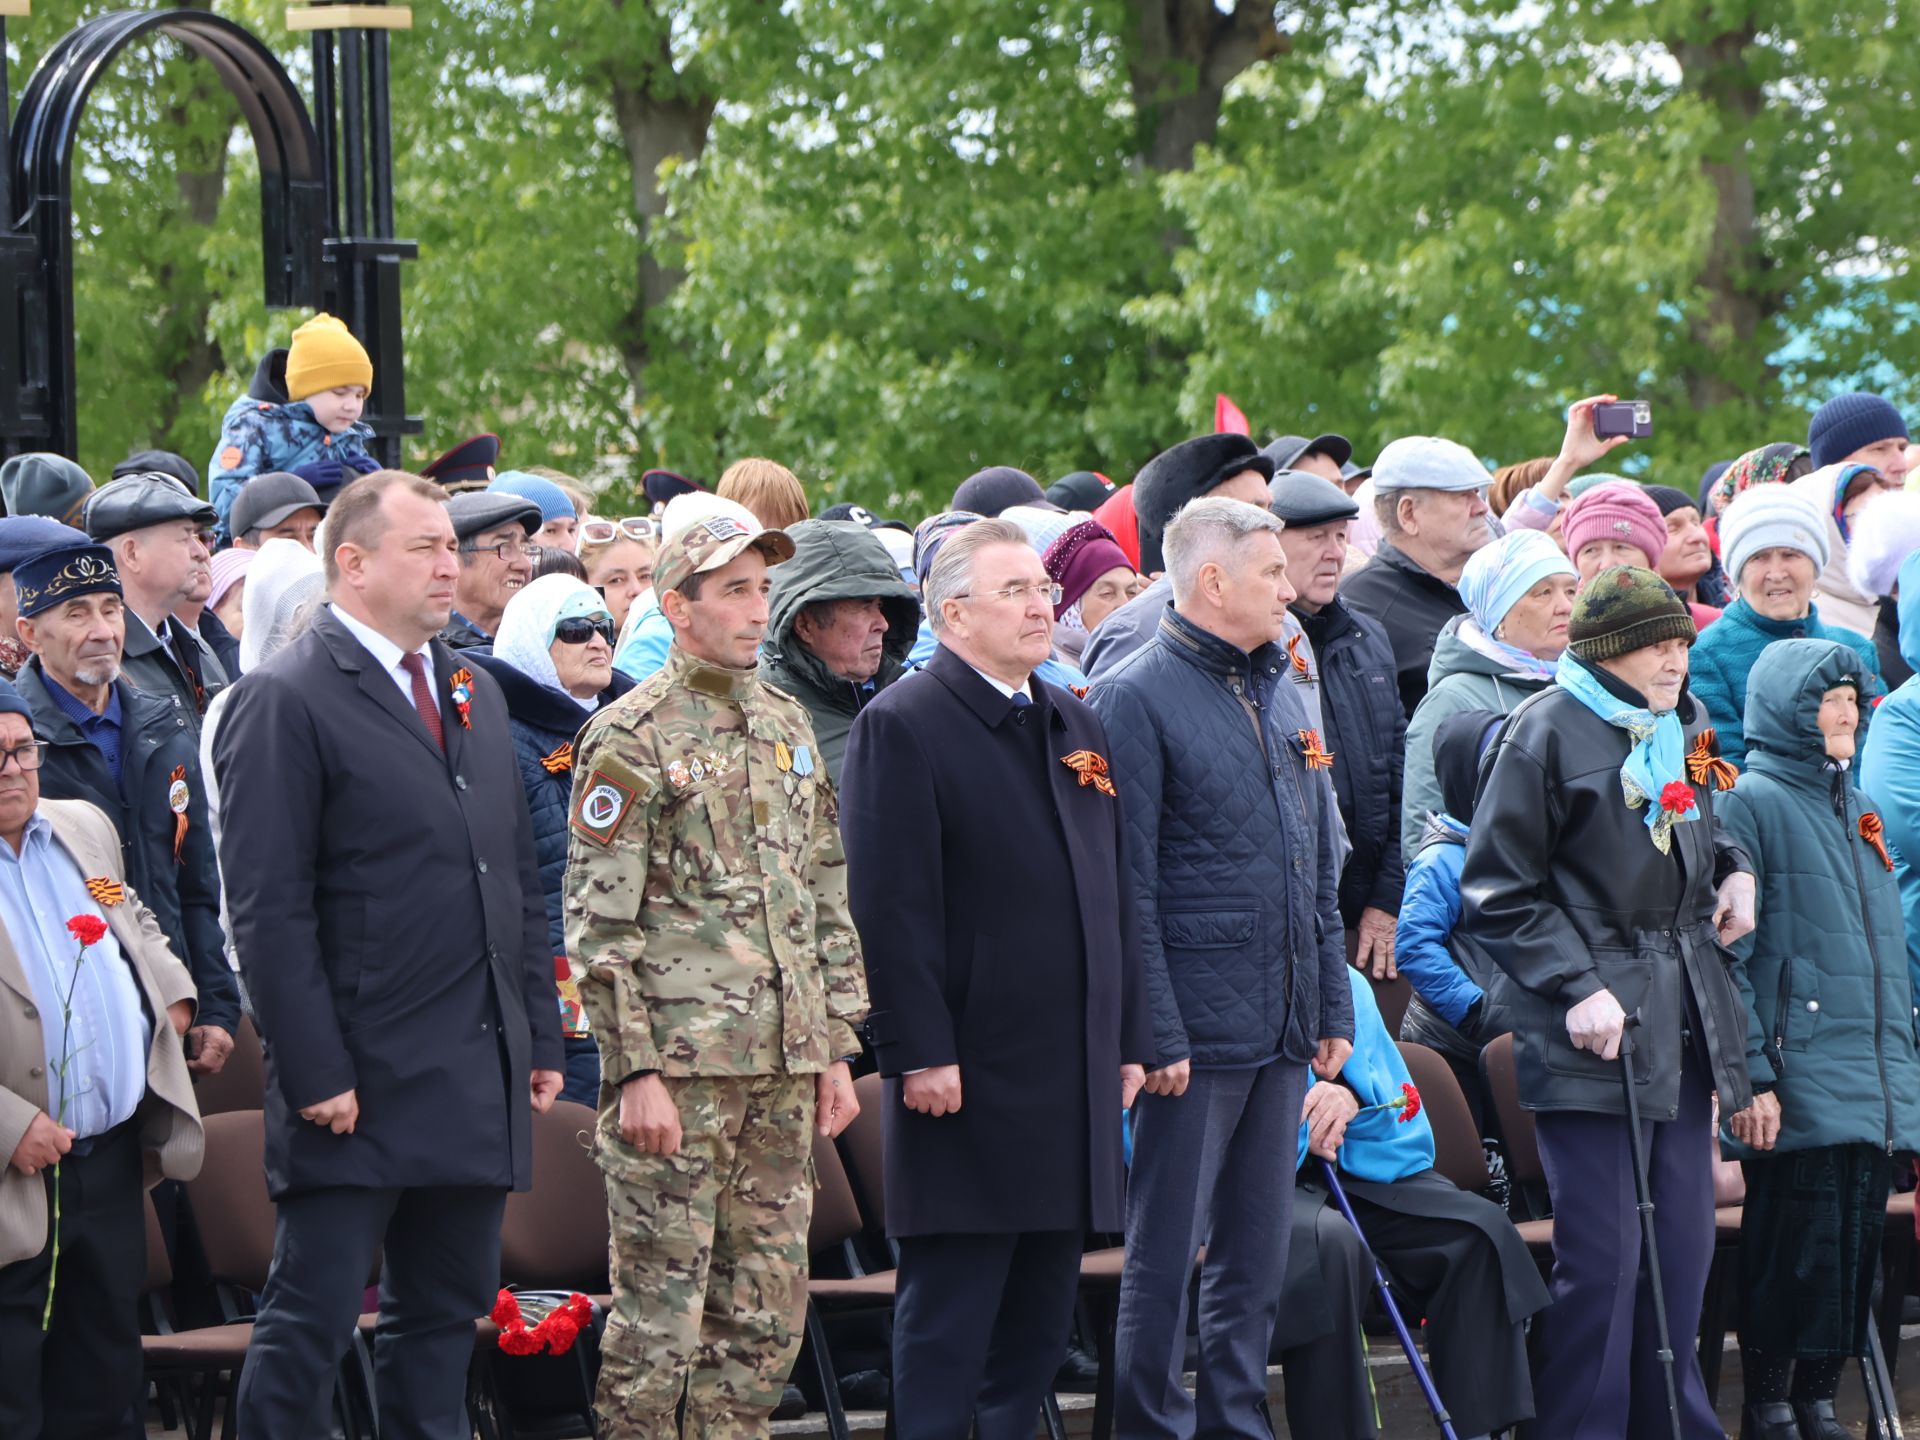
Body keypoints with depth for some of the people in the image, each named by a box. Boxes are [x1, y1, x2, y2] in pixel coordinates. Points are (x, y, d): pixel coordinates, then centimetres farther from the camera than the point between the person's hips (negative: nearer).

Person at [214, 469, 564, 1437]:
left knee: (445, 1318, 10)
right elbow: (268, 911, -13)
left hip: (479, 1084, 7)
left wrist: (540, 1038, 14)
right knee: (311, 1321, -5)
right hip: (358, 1084, -7)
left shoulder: (474, 696, 16)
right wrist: (314, 1074, -17)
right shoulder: (285, 702, -9)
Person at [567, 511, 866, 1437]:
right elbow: (598, 924, -9)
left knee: (767, 1311, 8)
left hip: (785, 1066, 6)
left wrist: (835, 1048, 14)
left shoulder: (785, 724, 14)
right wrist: (635, 1071, -15)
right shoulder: (631, 737, -6)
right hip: (680, 1060, -6)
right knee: (661, 1307, -5)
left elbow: (827, 899, 19)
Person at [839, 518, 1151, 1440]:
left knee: (1041, 1312, 10)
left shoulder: (1077, 728, 17)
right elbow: (891, 906, -13)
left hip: (1072, 1079, 7)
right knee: (948, 1310, -5)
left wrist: (1128, 1039, 14)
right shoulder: (903, 727, -7)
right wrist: (920, 1054, -18)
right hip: (968, 1075, -7)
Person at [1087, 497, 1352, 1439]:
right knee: (1167, 1253, -3)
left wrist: (1333, 1008, 14)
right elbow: (1127, 887, -13)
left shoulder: (1275, 692, 15)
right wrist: (1155, 1033, -17)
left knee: (1258, 1255, 11)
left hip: (1283, 1035, 7)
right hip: (1197, 1034, -7)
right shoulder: (1136, 697, -9)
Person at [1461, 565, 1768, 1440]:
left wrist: (1735, 871, 9)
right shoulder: (1548, 731, -8)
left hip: (1685, 1021, 7)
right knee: (1600, 1256, -8)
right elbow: (1500, 891, -8)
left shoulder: (1685, 725, 14)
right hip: (1592, 1025, -7)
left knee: (1683, 1241, 9)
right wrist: (1577, 989, -16)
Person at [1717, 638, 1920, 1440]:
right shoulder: (1751, 803, -4)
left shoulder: (1854, 809, 20)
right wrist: (1751, 1073, -17)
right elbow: (1726, 952, -10)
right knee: (1798, 1247, -8)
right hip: (1800, 1086, -7)